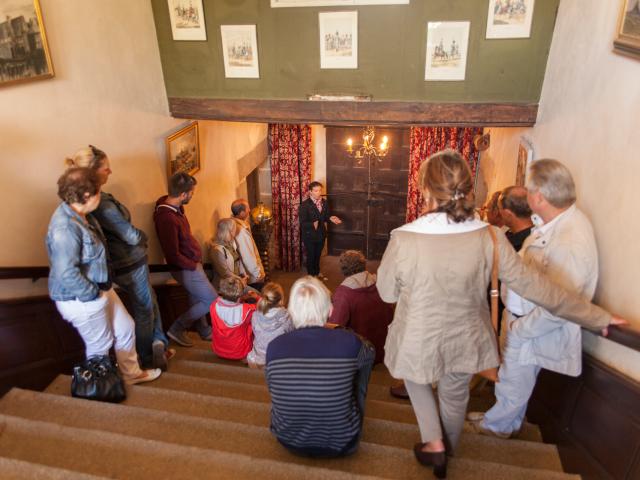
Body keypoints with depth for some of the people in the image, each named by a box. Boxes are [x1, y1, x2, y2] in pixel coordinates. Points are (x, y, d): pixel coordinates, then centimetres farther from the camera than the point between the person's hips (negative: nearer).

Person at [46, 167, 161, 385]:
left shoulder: (81, 215, 0)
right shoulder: (65, 228, -30)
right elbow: (66, 274, -33)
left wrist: (103, 288, 14)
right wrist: (93, 294, -20)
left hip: (100, 289, 9)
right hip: (81, 300, -9)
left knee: (126, 327, 20)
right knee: (100, 345, 12)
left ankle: (131, 373, 40)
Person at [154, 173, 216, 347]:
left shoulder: (172, 205, -2)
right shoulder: (167, 218, -31)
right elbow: (173, 256, -27)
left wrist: (196, 261, 10)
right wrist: (194, 265, -12)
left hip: (191, 264, 9)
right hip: (186, 269, -9)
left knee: (197, 300, 23)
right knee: (212, 301, 2)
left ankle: (205, 331, 41)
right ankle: (177, 329, 13)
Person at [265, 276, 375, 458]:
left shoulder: (274, 347, -19)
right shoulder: (348, 342, -24)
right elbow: (370, 351, 2)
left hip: (289, 440, 2)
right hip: (341, 444, -2)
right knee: (366, 354, 14)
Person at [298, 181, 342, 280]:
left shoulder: (324, 202, -2)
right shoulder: (304, 205, -21)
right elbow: (302, 222, -23)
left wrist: (330, 218, -11)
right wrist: (312, 224, -40)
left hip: (321, 234, 5)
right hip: (309, 235, -5)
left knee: (318, 255, 24)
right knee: (311, 256, 12)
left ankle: (317, 272, 45)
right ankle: (311, 275, 33)